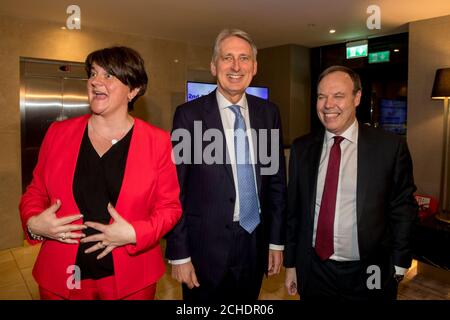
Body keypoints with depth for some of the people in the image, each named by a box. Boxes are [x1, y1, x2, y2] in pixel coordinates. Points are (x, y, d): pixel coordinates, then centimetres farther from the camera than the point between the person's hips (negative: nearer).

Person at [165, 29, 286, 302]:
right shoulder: (189, 114, -9)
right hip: (206, 246, -3)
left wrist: (277, 240, 6)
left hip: (256, 242, 4)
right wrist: (179, 254, -7)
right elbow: (175, 189, -8)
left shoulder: (268, 113, 1)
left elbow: (277, 179, 5)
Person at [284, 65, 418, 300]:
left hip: (367, 275, -2)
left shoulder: (391, 146, -9)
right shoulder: (301, 148, -2)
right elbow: (293, 210, 3)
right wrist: (290, 264, 6)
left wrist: (398, 268, -3)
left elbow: (402, 211, -3)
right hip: (313, 271, 2)